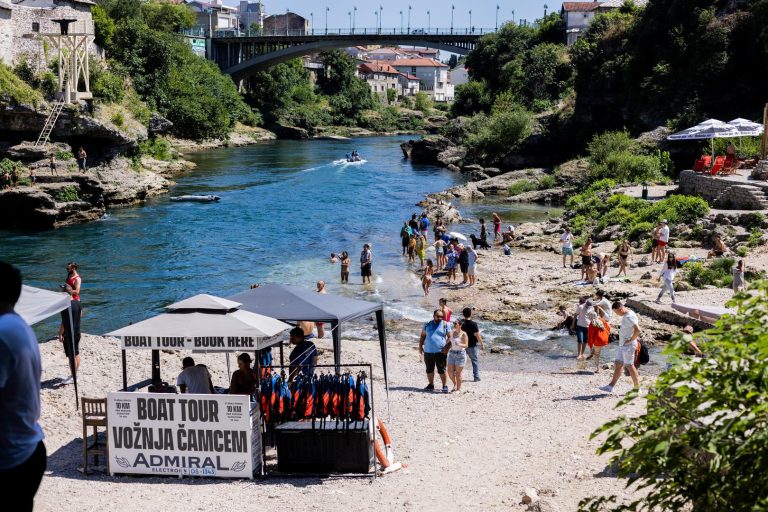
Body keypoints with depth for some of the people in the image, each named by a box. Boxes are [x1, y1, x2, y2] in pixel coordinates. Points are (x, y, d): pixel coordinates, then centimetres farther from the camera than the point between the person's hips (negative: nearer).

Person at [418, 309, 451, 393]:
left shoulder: (445, 325, 0)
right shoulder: (427, 324, 8)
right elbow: (422, 336, 15)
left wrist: (447, 347, -12)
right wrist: (420, 346, 7)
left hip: (440, 352, -3)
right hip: (428, 351, 3)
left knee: (442, 370, -3)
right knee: (429, 370, 13)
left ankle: (445, 386, 6)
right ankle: (431, 384, 27)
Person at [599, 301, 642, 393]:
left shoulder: (630, 317, -19)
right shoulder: (625, 315, 12)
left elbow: (638, 330, -29)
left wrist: (630, 340, -20)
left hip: (628, 346, -10)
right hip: (622, 345, 10)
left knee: (630, 366, -4)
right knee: (618, 364, 10)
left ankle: (637, 388, 4)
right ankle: (611, 386, 13)